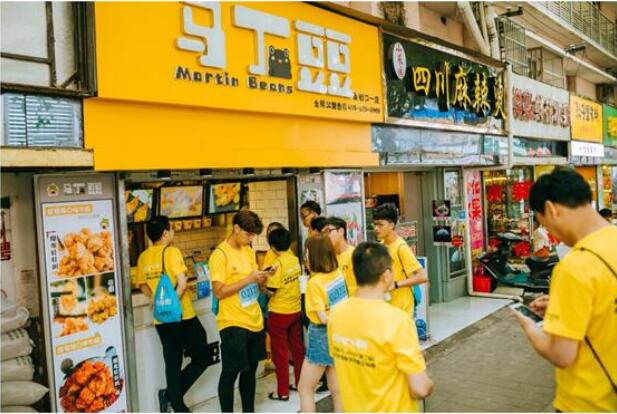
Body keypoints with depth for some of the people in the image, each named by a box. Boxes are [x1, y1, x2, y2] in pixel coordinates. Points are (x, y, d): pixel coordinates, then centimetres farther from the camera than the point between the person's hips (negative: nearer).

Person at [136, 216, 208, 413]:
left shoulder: (143, 257, 6)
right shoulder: (171, 252, -14)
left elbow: (144, 287, 13)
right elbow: (182, 284, -21)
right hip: (181, 316, -6)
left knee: (172, 363, 14)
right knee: (201, 358, 9)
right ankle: (170, 394, 2)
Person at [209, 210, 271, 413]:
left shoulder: (249, 251, 10)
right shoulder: (220, 254, -13)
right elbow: (219, 291, -17)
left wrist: (261, 278, -4)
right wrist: (249, 279, -21)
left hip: (254, 320, 7)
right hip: (233, 323, -7)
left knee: (250, 370, 16)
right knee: (230, 373, 3)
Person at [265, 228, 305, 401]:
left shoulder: (278, 263, -20)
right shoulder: (295, 259, 1)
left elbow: (271, 290, -20)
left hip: (279, 313, -7)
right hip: (296, 310, 7)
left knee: (280, 352, 5)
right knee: (297, 347, 17)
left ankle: (283, 391, 13)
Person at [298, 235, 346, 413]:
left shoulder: (314, 282, -20)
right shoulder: (338, 273, -1)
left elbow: (323, 318, -19)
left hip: (323, 336, -7)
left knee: (305, 389, 8)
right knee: (337, 389, 15)